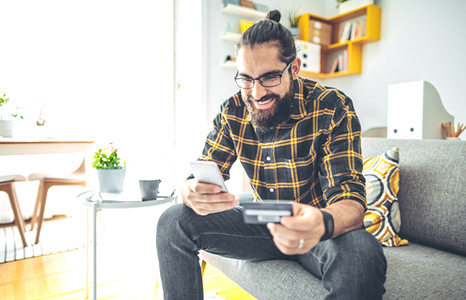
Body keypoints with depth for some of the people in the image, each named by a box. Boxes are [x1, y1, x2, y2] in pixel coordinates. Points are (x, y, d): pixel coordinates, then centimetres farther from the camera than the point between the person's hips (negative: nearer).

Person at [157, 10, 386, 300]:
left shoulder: (333, 108, -18)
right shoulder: (233, 112, -6)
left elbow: (351, 200, -24)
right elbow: (202, 176, -6)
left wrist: (323, 224, -49)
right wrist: (193, 194, -33)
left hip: (315, 230, -3)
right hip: (264, 224, 4)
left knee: (362, 254, -37)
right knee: (174, 222, -10)